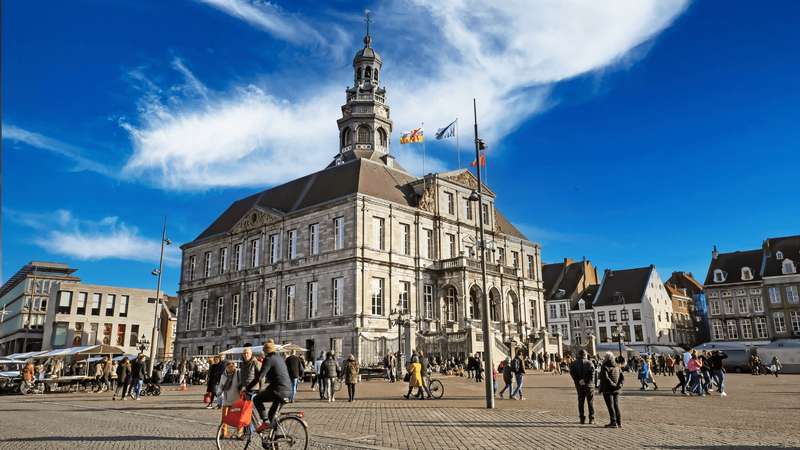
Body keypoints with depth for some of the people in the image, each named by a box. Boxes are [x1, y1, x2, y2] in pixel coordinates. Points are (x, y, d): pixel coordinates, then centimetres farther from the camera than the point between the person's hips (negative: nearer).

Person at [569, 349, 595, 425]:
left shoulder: (574, 363, 2)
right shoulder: (589, 363, -4)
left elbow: (572, 372, -11)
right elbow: (592, 372, -18)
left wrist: (577, 380, -10)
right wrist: (586, 380, -13)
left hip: (579, 385, 2)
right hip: (589, 385, -2)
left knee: (580, 402, 10)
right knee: (590, 402, 7)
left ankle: (582, 418, 8)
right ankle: (591, 418, 8)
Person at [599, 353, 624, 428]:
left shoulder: (604, 367, -11)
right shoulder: (617, 367, 10)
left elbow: (606, 378, -22)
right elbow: (622, 377, 4)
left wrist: (613, 385, -17)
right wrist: (620, 384, -6)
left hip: (607, 390, -6)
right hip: (616, 390, 6)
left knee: (610, 406, -1)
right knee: (616, 405, 13)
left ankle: (613, 422, -2)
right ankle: (619, 422, 15)